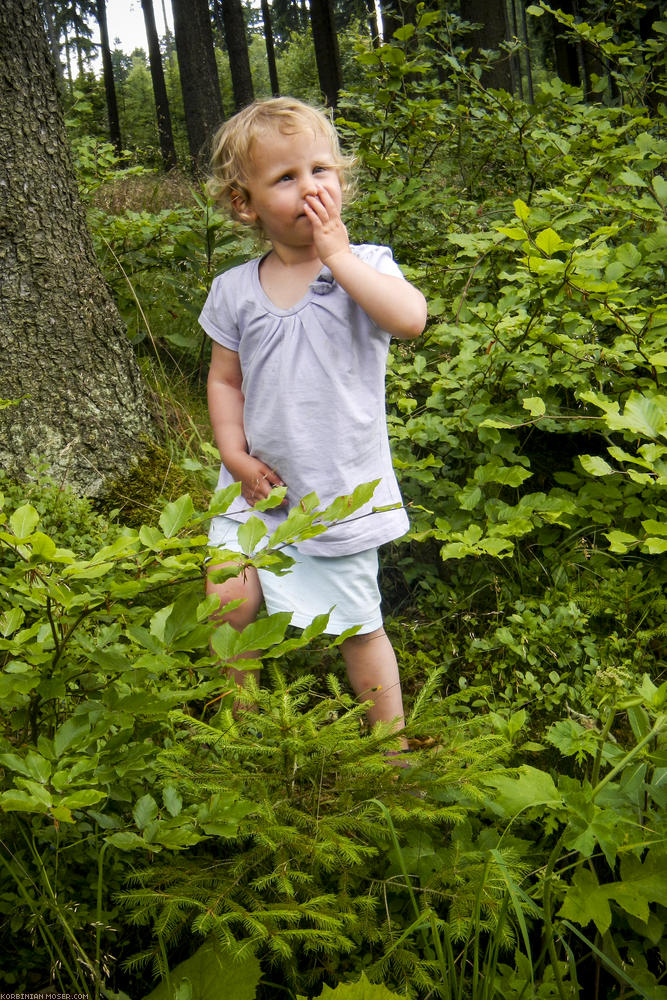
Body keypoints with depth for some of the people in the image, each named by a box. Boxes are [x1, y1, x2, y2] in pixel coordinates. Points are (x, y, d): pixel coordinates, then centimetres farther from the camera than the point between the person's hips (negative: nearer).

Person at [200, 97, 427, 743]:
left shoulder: (365, 266, -7)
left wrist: (336, 253, -23)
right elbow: (225, 379, 10)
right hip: (260, 485, 3)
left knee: (358, 628, 8)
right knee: (229, 599, -7)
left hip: (340, 489, -2)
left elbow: (410, 319, -28)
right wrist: (235, 455, -3)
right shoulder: (236, 290, 1)